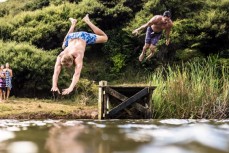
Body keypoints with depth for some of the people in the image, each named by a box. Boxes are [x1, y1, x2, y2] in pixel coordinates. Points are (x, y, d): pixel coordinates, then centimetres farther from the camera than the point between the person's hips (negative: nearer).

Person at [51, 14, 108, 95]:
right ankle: (73, 23, 44)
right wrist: (54, 86, -56)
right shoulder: (61, 56, -36)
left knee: (105, 38, 18)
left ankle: (87, 21, 29)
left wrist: (71, 88, -62)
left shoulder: (78, 56, -45)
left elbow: (77, 74, -52)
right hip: (71, 37, 3)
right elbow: (56, 72, -41)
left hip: (83, 37, -3)